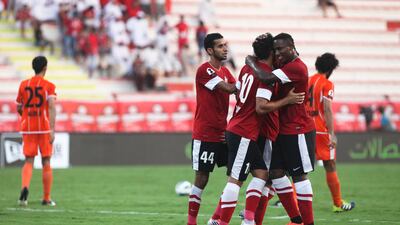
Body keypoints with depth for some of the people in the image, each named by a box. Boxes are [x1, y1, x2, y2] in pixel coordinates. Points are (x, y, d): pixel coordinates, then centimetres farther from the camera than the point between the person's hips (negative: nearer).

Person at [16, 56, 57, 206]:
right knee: (46, 162, 7)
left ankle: (25, 187, -25)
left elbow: (18, 108, 13)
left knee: (29, 161, 3)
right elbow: (51, 107, -15)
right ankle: (46, 198, 11)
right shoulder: (49, 86, -4)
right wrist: (52, 129, -19)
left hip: (27, 128, 2)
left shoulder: (23, 85, 7)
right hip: (44, 127, -2)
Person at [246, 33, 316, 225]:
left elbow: (266, 78, -27)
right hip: (283, 130, 9)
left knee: (299, 175, -5)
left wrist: (251, 63, -10)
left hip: (298, 131, -9)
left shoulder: (296, 67, -19)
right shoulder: (285, 65, 12)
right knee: (276, 172, 7)